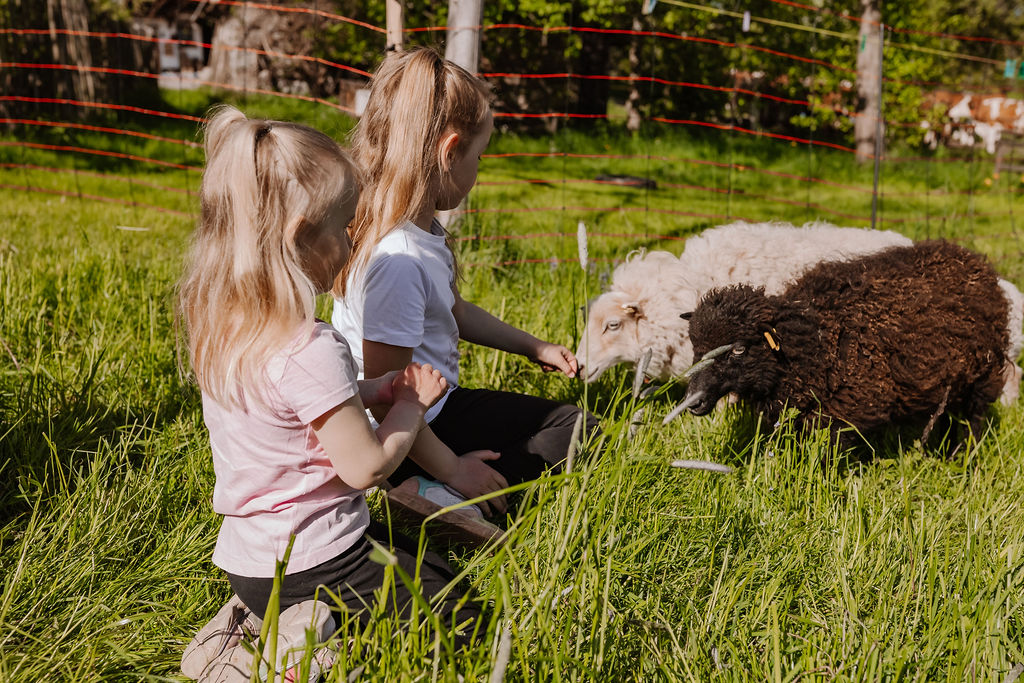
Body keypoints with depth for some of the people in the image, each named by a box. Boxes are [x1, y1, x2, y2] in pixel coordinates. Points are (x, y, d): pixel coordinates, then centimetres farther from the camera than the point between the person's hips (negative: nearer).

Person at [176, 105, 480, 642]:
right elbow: (366, 466, -19)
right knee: (464, 619, 0)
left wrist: (378, 389, 7)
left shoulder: (219, 327, 1)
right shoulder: (310, 351, -27)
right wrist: (410, 405, -2)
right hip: (311, 570, -9)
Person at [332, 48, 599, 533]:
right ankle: (444, 490, -14)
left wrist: (535, 348, 24)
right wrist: (450, 468, -19)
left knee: (572, 421, 20)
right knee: (572, 429, 0)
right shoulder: (399, 259, -32)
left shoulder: (422, 228, 0)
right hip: (408, 436, -10)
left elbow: (452, 310, 19)